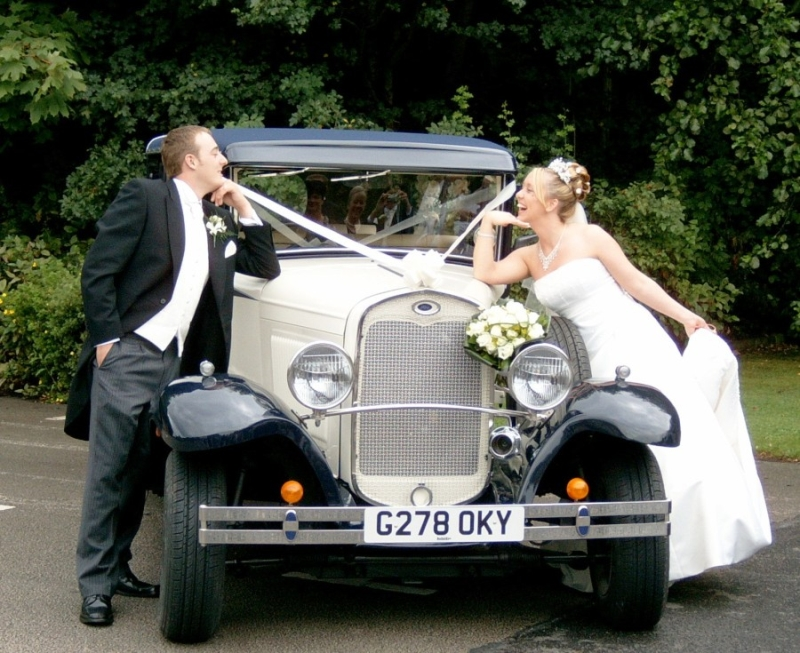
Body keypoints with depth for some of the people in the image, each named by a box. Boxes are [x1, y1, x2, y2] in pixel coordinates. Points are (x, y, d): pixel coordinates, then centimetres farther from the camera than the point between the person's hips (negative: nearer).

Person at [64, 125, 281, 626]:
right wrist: (108, 339, -13)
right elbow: (97, 272, -8)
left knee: (139, 470, 11)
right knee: (108, 471, -4)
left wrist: (243, 206, 9)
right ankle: (96, 586, 0)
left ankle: (118, 567, 20)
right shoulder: (145, 196, -5)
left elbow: (266, 266, 16)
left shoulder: (216, 219, 16)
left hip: (173, 362, 7)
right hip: (128, 354, -7)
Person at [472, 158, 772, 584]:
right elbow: (484, 275, -3)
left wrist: (686, 317, 0)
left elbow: (636, 282, 0)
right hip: (600, 359, 4)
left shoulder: (589, 237, -4)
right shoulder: (530, 257, 9)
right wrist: (488, 223, 2)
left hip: (637, 344, -4)